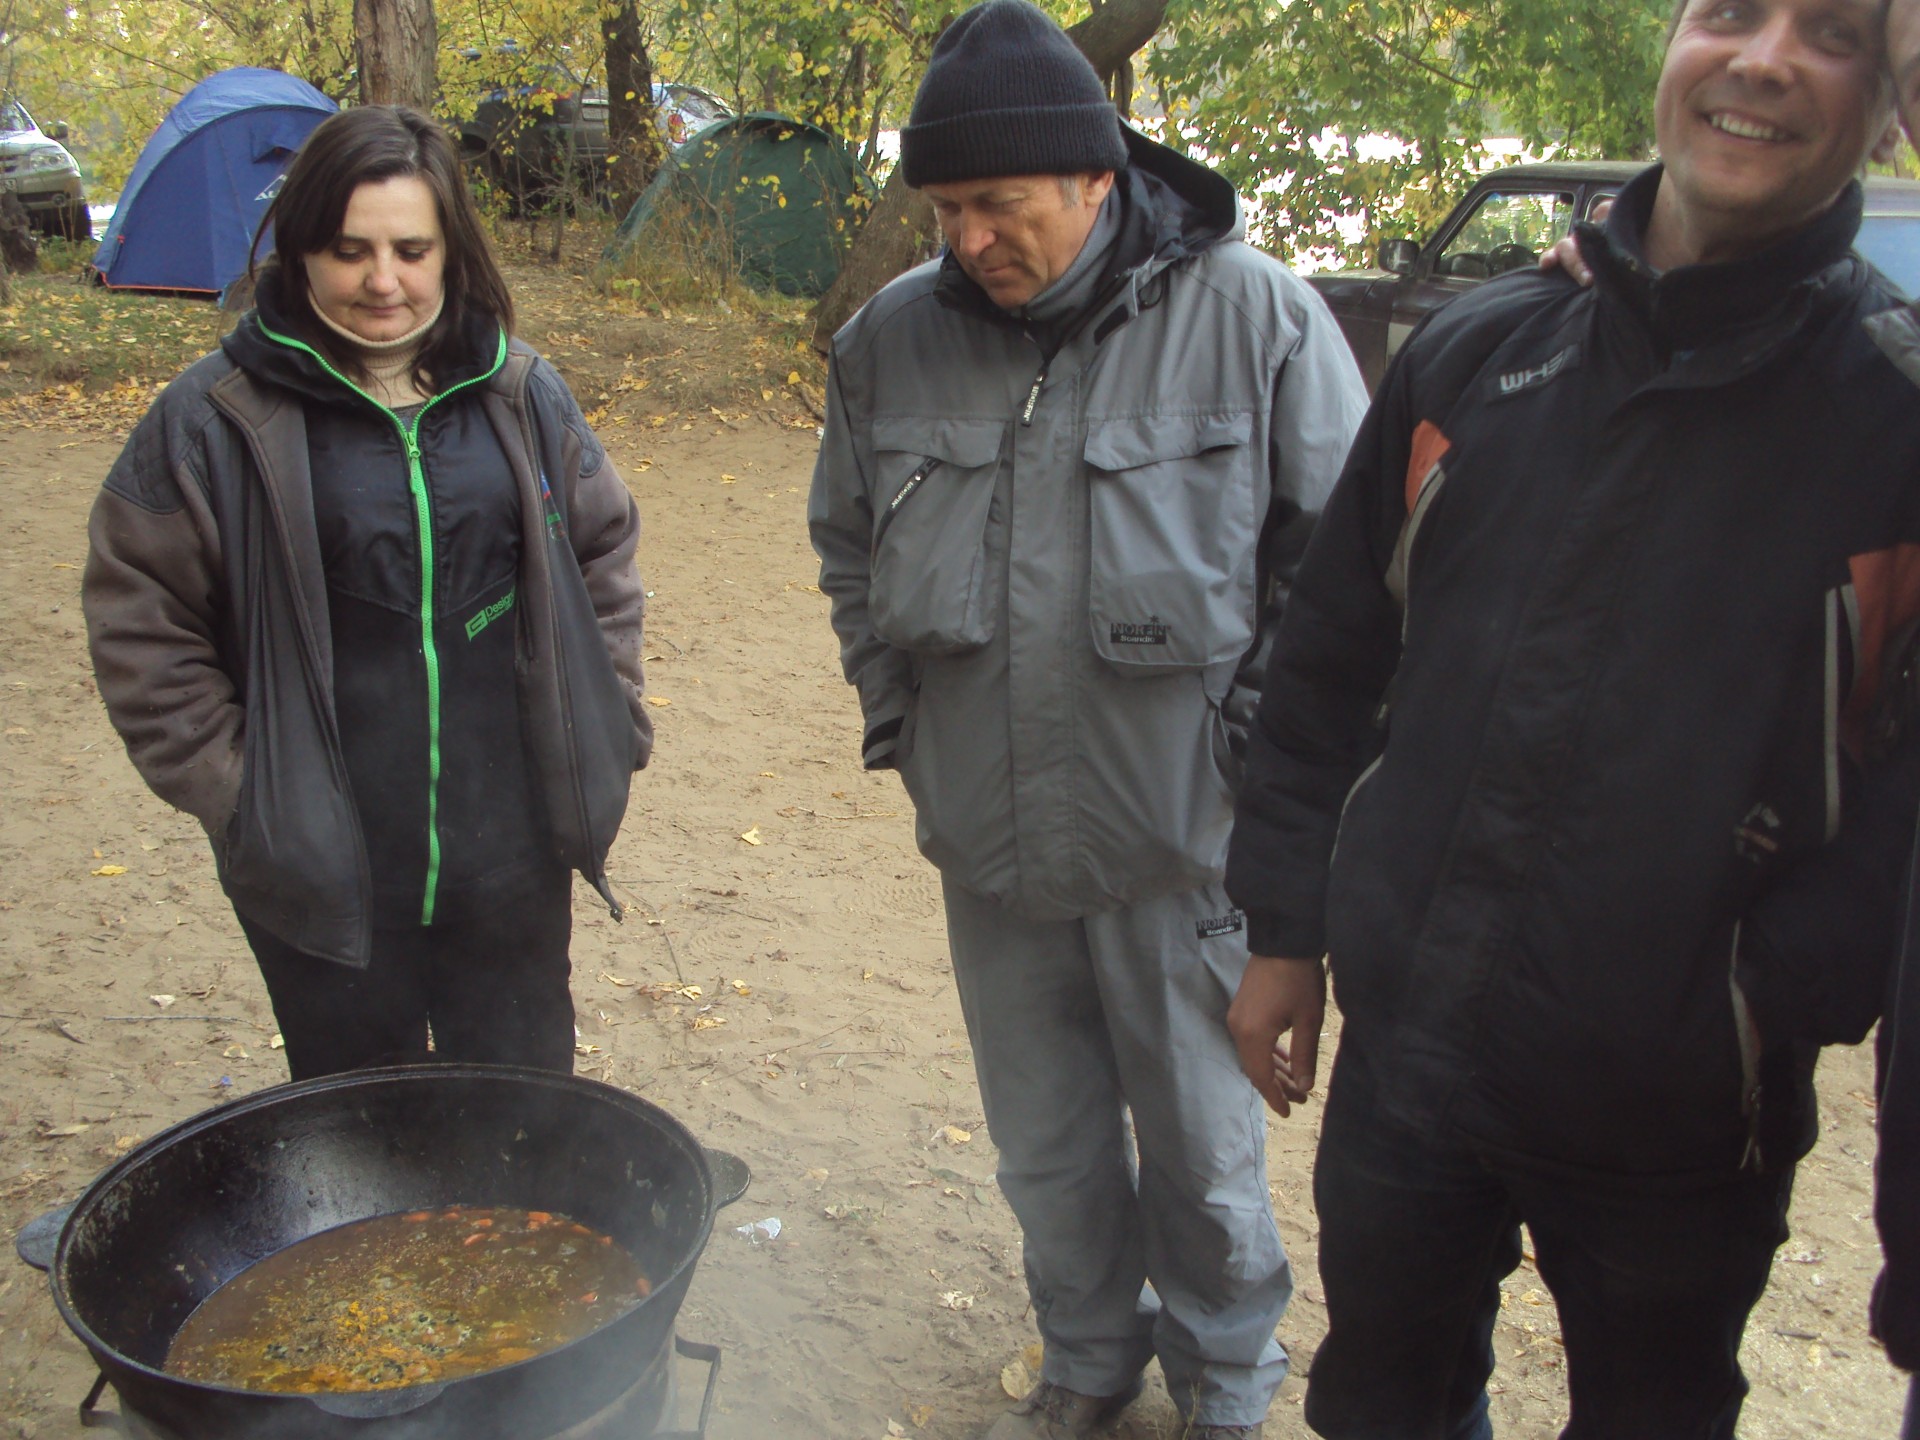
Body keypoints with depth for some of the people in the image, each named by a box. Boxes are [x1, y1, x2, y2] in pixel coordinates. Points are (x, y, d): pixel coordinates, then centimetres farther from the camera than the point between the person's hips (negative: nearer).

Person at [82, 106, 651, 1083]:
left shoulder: (521, 398, 1)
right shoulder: (217, 419, -7)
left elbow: (602, 553, 11)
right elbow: (138, 617, -2)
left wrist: (604, 730, 5)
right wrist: (222, 783, -7)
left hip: (511, 854, 2)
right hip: (321, 866, -2)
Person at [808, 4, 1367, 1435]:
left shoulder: (1252, 314, -11)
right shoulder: (893, 337, -1)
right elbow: (850, 547, 15)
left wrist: (1258, 732, -5)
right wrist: (896, 713, 8)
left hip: (1179, 834, -3)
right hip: (987, 833, 4)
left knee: (1202, 1141, 14)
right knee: (1045, 1143, 20)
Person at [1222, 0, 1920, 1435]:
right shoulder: (1474, 354, 1)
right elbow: (1327, 659, 7)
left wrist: (1786, 991, -20)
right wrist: (1286, 930, 8)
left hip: (1676, 1116, -2)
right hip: (1403, 1051, 3)